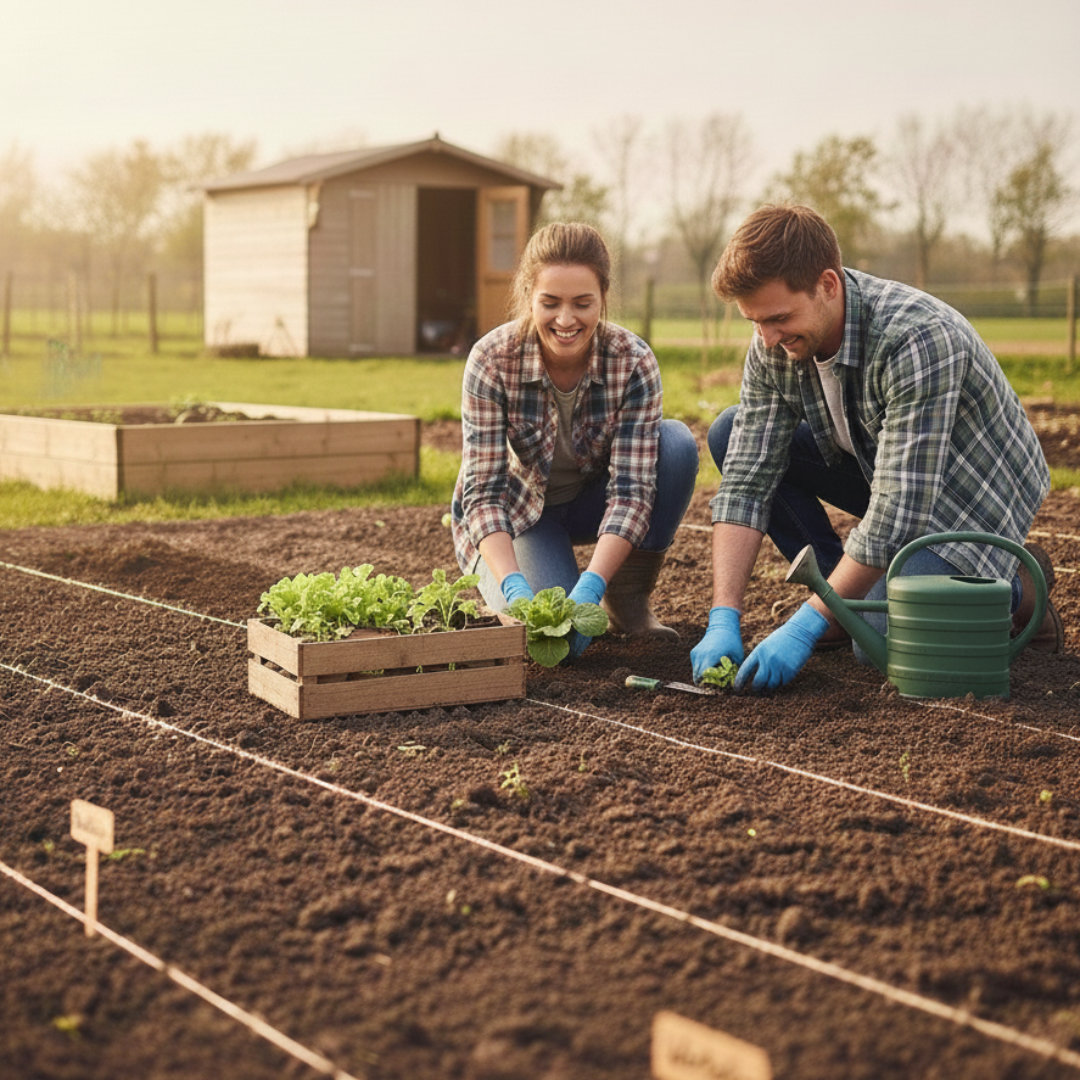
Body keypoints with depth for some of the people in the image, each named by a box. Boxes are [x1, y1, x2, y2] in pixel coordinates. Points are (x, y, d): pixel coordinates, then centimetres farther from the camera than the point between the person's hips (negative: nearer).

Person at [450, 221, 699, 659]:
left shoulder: (634, 361, -24)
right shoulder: (491, 361, -27)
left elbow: (631, 486, -28)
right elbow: (483, 492, -28)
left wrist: (590, 586, -42)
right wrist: (514, 587, -44)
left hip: (594, 500, 3)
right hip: (517, 513, -2)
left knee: (676, 443, -27)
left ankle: (627, 600, -9)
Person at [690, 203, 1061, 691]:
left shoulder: (919, 340, -35)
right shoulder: (774, 348, -13)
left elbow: (898, 515, -36)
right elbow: (745, 482, -13)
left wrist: (804, 627, -33)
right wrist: (723, 621, -23)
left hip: (975, 492, -7)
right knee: (730, 435, -6)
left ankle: (1014, 590, 0)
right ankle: (843, 594, 1)